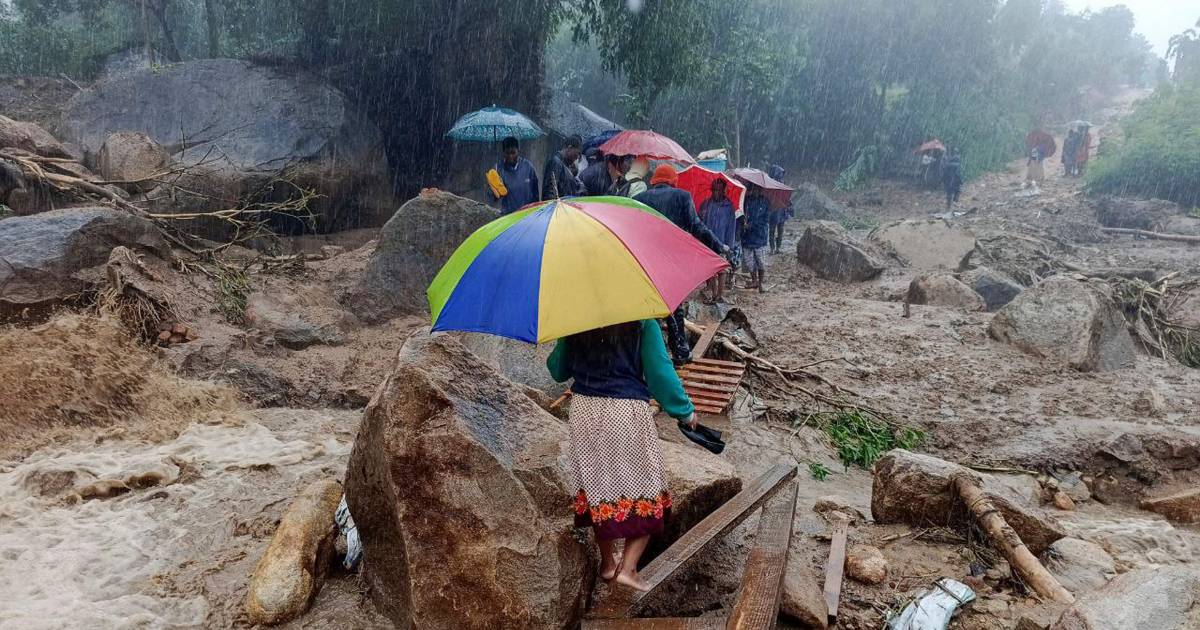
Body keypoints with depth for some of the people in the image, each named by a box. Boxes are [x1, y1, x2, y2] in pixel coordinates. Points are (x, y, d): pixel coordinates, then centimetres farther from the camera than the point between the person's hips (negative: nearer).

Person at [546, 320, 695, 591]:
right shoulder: (642, 322, -8)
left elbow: (558, 371, 9)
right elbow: (660, 371, -9)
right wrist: (685, 411, 3)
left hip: (584, 410, 4)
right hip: (628, 412, -4)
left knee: (598, 482, 17)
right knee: (644, 487, 9)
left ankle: (607, 562, 28)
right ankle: (627, 567, 2)